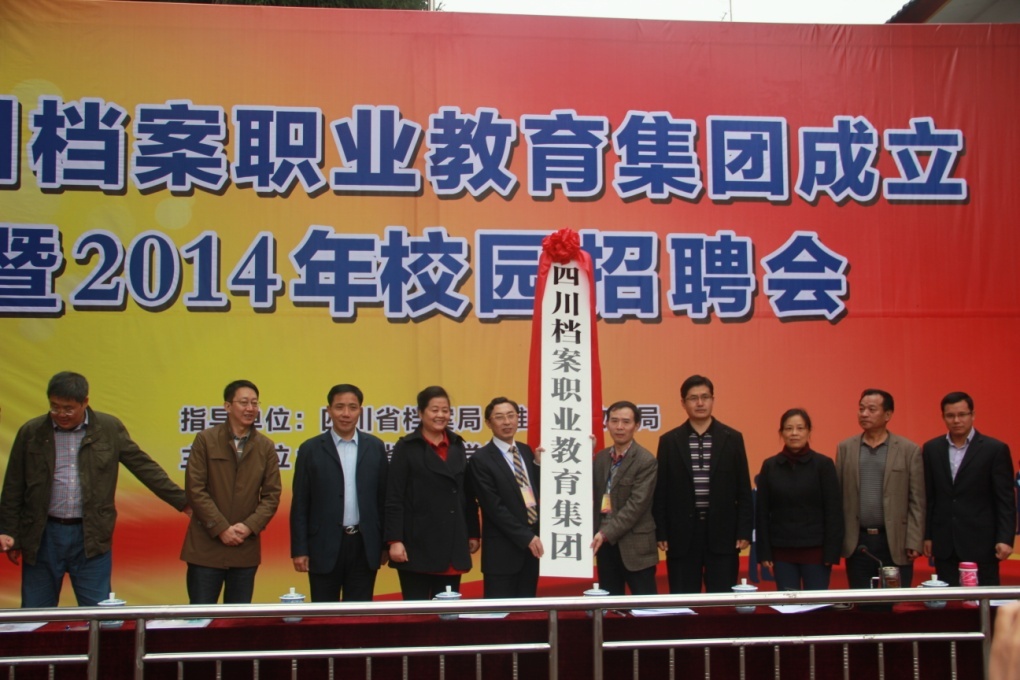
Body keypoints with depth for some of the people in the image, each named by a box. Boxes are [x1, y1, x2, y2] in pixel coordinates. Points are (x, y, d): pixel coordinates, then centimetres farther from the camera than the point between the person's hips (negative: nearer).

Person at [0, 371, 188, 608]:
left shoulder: (109, 428, 2)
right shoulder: (31, 432, 2)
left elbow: (144, 467, 5)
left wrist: (183, 501, 3)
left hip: (92, 537, 0)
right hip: (43, 536, 1)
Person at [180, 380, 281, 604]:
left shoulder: (266, 447, 6)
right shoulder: (205, 440, -1)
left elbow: (272, 494, 4)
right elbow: (195, 489, -6)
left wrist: (249, 526, -11)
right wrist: (221, 529, -12)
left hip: (246, 548, 2)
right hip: (206, 546, -2)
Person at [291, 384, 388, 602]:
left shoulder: (375, 447, 6)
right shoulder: (311, 449, 1)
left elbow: (383, 498, 7)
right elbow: (300, 504, 1)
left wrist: (385, 543, 5)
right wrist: (299, 550, -4)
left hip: (365, 546, 1)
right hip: (325, 547, -1)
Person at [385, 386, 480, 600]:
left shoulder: (457, 446, 12)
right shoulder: (407, 447, -3)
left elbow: (467, 494, 15)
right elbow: (394, 499, -7)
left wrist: (473, 533, 12)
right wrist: (395, 540, -14)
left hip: (452, 546, 5)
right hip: (418, 544, -5)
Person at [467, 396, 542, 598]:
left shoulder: (526, 451, 12)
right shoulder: (481, 459, -10)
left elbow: (537, 490, 14)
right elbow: (494, 508, -14)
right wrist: (526, 537, -15)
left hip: (533, 544, 6)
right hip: (503, 550, -6)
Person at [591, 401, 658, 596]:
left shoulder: (646, 461, -11)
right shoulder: (601, 457, 10)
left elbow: (637, 504, -17)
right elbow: (595, 496, 11)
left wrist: (606, 533, -19)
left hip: (635, 545, -6)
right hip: (604, 543, 6)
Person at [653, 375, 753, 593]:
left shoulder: (733, 438, 4)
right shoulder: (669, 441, 4)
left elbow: (743, 490, 4)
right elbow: (661, 492, 4)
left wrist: (745, 531, -1)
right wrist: (661, 533, -1)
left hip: (723, 533, 0)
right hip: (682, 533, 0)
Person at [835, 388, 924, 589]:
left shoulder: (909, 450, 0)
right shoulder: (845, 448, 7)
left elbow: (916, 502, -1)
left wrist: (914, 543, -7)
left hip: (895, 543, -2)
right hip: (857, 542, 2)